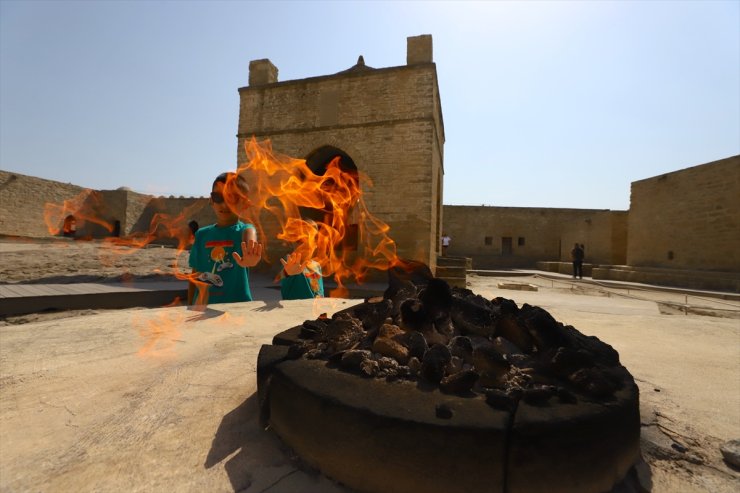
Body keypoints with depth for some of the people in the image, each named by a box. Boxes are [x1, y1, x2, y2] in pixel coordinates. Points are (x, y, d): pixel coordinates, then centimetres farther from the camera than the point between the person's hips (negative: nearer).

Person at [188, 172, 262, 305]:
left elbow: (249, 234, -34)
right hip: (203, 306, 4)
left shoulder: (244, 229, -8)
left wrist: (251, 255, -57)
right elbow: (194, 276, 11)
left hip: (237, 306, -4)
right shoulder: (202, 234, 5)